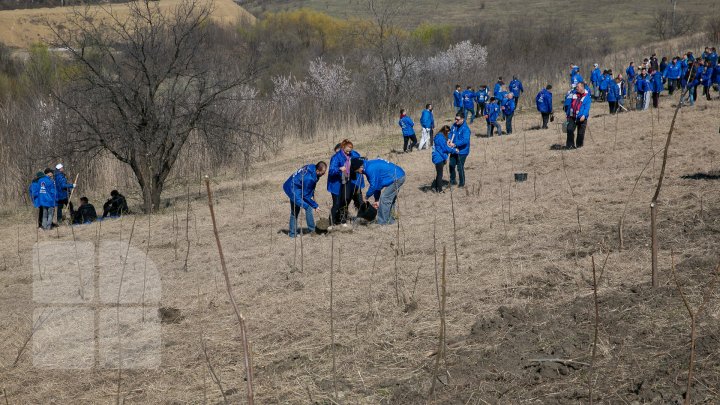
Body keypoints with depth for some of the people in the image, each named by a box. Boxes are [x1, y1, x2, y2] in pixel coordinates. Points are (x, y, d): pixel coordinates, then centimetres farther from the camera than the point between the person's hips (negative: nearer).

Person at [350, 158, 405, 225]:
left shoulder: (370, 169, -21)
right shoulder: (369, 165, 11)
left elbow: (374, 185, -16)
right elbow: (377, 184, 17)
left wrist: (367, 196, 0)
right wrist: (377, 199, 16)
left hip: (397, 178, -11)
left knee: (384, 199, -8)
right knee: (390, 200, 19)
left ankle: (382, 222, -4)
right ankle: (389, 220, 27)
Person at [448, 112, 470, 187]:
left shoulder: (465, 129, -22)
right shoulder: (454, 125, 1)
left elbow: (465, 140, -30)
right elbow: (451, 132, 14)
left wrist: (455, 144, -31)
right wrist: (449, 139, -7)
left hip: (462, 151, -8)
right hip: (454, 150, 8)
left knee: (460, 167, 0)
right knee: (452, 165, 16)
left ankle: (462, 183, 17)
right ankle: (452, 181, 32)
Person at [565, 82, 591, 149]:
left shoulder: (587, 97, -6)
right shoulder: (574, 94, 12)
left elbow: (587, 108, -14)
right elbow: (570, 105, 18)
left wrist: (584, 115, -28)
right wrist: (568, 115, 19)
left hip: (581, 118, -4)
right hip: (572, 117, 4)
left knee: (580, 133, 2)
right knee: (570, 130, -7)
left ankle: (579, 145, 17)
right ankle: (570, 144, 1)